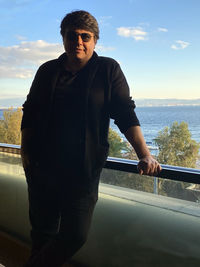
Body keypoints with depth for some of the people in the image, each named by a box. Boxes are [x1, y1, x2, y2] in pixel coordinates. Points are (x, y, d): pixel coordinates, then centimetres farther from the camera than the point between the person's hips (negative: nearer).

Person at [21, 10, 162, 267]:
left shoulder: (108, 70, 1)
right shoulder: (47, 71, 10)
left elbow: (125, 115, -4)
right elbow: (29, 113, 15)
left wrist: (144, 155, -14)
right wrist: (25, 151, 6)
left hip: (83, 172, -2)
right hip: (41, 167, 2)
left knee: (75, 235, 0)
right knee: (42, 231, 10)